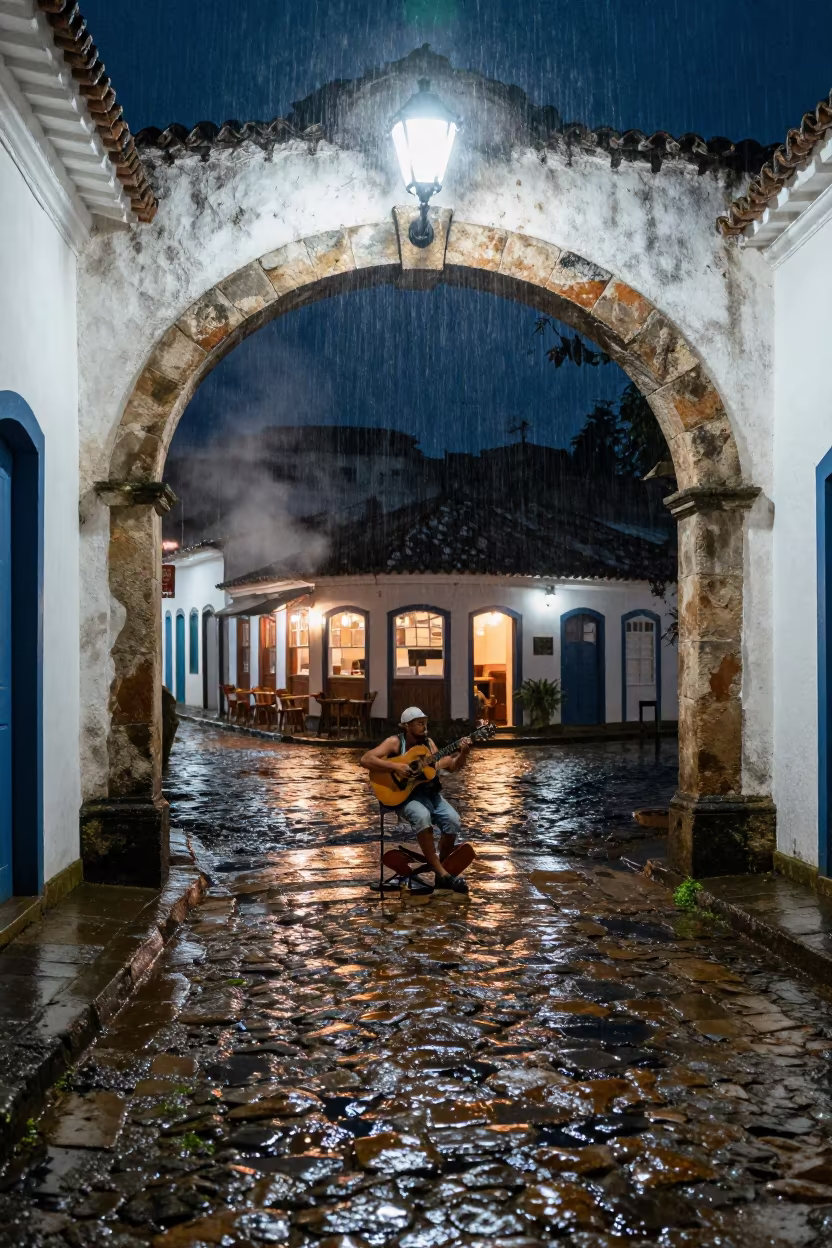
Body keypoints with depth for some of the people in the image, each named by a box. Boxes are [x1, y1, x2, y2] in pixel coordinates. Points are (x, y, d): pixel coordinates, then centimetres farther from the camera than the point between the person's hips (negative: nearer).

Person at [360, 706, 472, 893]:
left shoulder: (428, 742, 11)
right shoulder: (395, 742, -4)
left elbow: (450, 766, 9)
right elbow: (365, 760, -15)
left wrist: (463, 753, -10)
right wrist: (395, 767, -23)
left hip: (430, 792, 5)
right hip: (405, 794, -5)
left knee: (452, 820, -23)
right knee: (422, 817, -37)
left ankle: (443, 865, 0)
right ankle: (441, 873, -29)